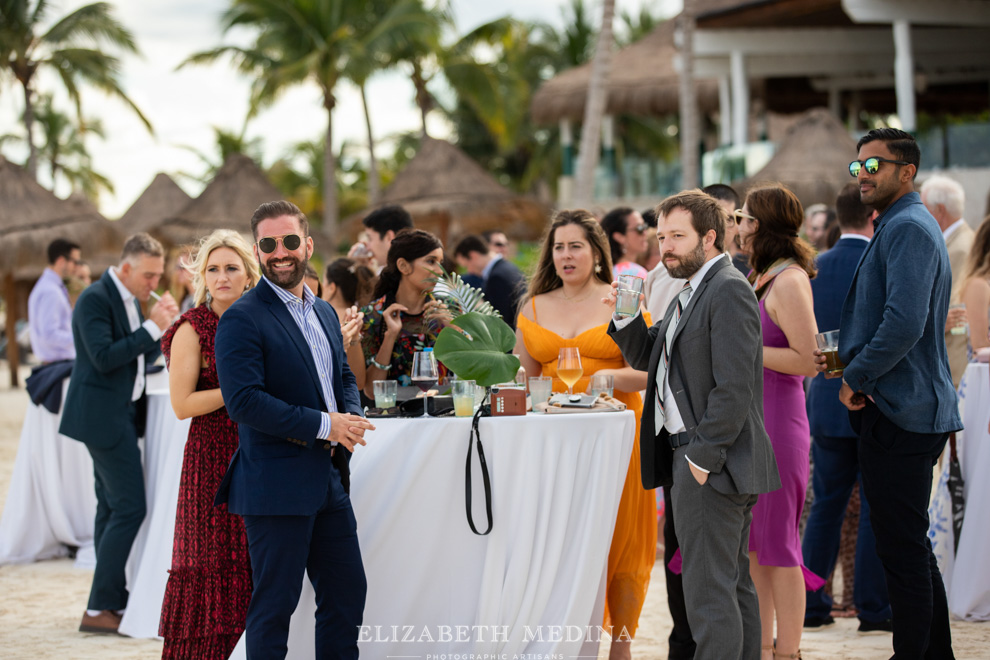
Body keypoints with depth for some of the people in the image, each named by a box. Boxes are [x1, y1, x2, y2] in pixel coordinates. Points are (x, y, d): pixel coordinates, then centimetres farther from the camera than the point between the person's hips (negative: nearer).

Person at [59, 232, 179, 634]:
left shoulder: (132, 300, 13)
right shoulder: (95, 300, -16)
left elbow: (144, 356, 16)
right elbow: (104, 357, -24)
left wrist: (162, 324, -1)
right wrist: (153, 326, -22)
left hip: (121, 415, 10)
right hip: (103, 416, -10)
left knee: (112, 507, 12)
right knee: (130, 507, -13)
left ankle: (110, 603, 17)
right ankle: (99, 609, -11)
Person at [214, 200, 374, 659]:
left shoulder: (324, 312, 15)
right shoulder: (242, 319, -12)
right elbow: (244, 401, -20)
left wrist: (351, 416, 2)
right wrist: (324, 425, -19)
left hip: (329, 481, 8)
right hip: (277, 486, -8)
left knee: (347, 592, 12)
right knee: (274, 604, -1)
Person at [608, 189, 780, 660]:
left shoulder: (728, 291, -14)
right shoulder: (691, 293, 18)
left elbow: (733, 386, -20)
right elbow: (647, 357, 24)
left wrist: (703, 457, -21)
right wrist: (625, 317, 5)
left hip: (711, 463, -11)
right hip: (695, 457, 11)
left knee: (709, 590, -10)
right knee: (734, 583, 14)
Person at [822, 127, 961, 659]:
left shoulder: (908, 228, -14)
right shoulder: (899, 226, 19)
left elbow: (905, 323, -26)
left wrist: (856, 378, -14)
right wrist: (846, 359, 12)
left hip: (899, 412, -11)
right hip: (910, 407, 11)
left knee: (902, 550, -7)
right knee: (912, 544, 16)